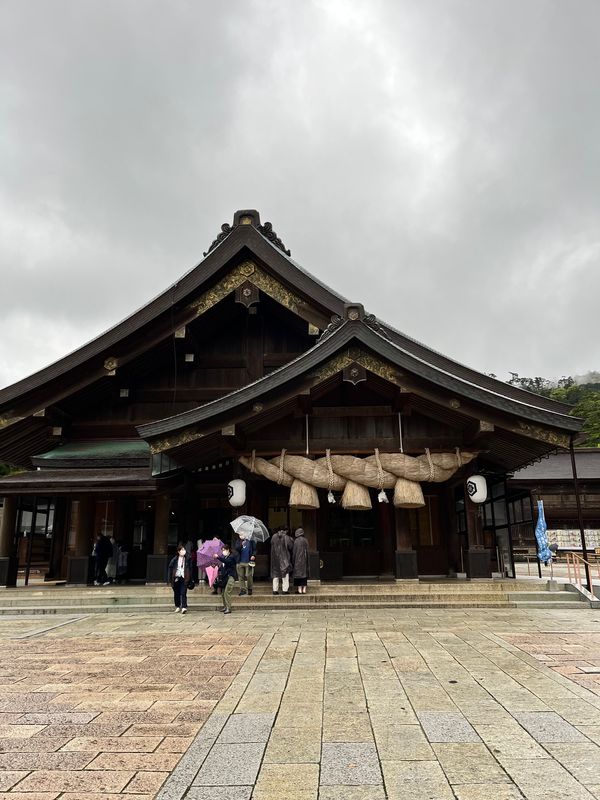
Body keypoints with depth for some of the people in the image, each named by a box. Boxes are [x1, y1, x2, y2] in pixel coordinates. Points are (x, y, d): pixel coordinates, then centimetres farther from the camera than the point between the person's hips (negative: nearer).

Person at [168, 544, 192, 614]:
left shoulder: (188, 559, 1)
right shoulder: (174, 559, -2)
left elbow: (190, 569, 6)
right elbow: (170, 568, 1)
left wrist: (190, 579, 3)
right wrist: (170, 579, -4)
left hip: (184, 578, -1)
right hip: (176, 578, 1)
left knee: (183, 593, -10)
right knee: (176, 593, 12)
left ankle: (184, 607, -14)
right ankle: (177, 607, 29)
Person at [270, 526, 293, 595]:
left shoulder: (273, 537, -1)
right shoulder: (286, 537, -10)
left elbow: (272, 545, 8)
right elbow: (291, 546, -7)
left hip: (275, 558, 3)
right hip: (284, 558, -3)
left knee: (275, 574, 10)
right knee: (285, 574, 6)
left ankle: (275, 590, 8)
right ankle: (285, 589, 2)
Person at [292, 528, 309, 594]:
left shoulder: (296, 541, -10)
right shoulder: (305, 541, 5)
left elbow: (294, 551, -9)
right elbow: (307, 551, 6)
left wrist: (293, 561, -2)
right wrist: (307, 560, 12)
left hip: (298, 559, -5)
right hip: (304, 560, 5)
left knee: (298, 573, 0)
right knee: (304, 573, 8)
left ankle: (299, 589, -2)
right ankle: (304, 589, 7)